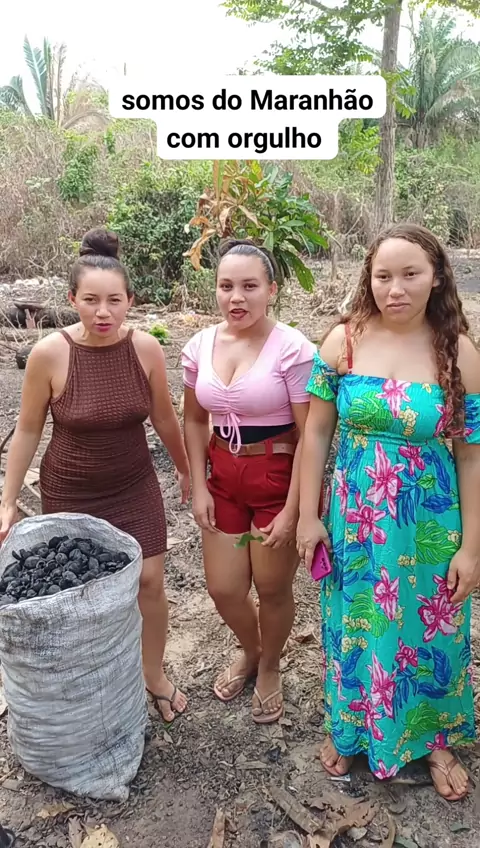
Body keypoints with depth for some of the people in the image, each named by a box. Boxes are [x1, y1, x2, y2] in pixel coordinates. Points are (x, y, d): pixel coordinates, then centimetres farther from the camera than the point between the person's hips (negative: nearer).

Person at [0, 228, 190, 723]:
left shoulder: (146, 348, -14)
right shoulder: (50, 353, -20)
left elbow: (163, 417, 2)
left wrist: (185, 468, 13)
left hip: (135, 488, 2)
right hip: (69, 496, -1)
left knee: (150, 583, 8)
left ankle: (154, 676, 34)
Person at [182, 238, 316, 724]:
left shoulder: (292, 349, -18)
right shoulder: (200, 346, -1)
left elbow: (309, 435, -16)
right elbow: (194, 421, 9)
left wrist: (292, 510, -15)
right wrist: (199, 487, 3)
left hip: (279, 479, -5)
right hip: (224, 478, 5)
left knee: (272, 590, 12)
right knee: (223, 590, 14)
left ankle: (269, 668, 43)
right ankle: (249, 652, 47)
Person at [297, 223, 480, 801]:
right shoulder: (344, 340, -8)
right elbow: (317, 430, -2)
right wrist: (308, 515, -2)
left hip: (430, 523, 0)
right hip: (353, 516, 1)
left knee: (431, 631, 17)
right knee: (354, 626, 17)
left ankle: (434, 739, 45)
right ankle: (350, 727, 45)